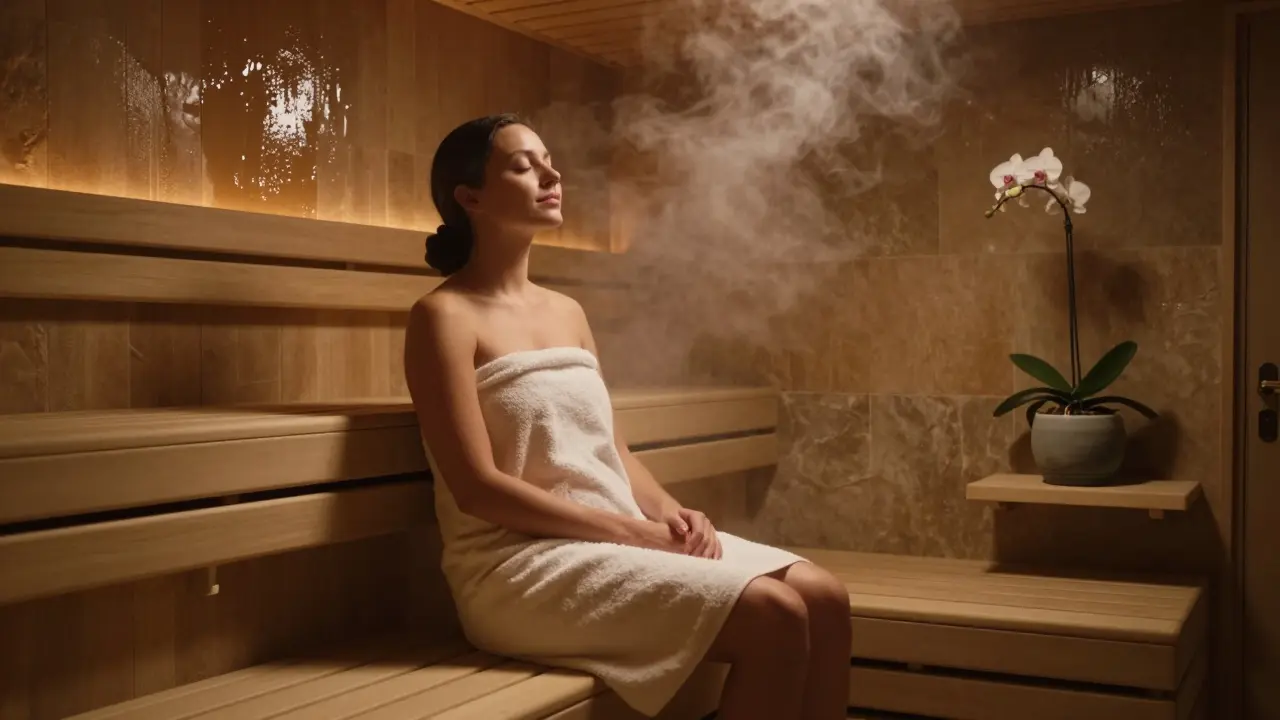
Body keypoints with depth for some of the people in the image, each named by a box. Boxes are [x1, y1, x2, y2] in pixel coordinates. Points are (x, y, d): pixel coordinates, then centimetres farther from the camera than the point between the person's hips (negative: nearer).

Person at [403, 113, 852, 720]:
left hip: (619, 542, 8)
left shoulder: (568, 312, 17)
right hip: (522, 563, -7)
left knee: (822, 597, -7)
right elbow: (477, 487, -15)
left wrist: (667, 510, -5)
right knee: (772, 616, -21)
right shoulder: (445, 315, -7)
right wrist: (633, 529, -16)